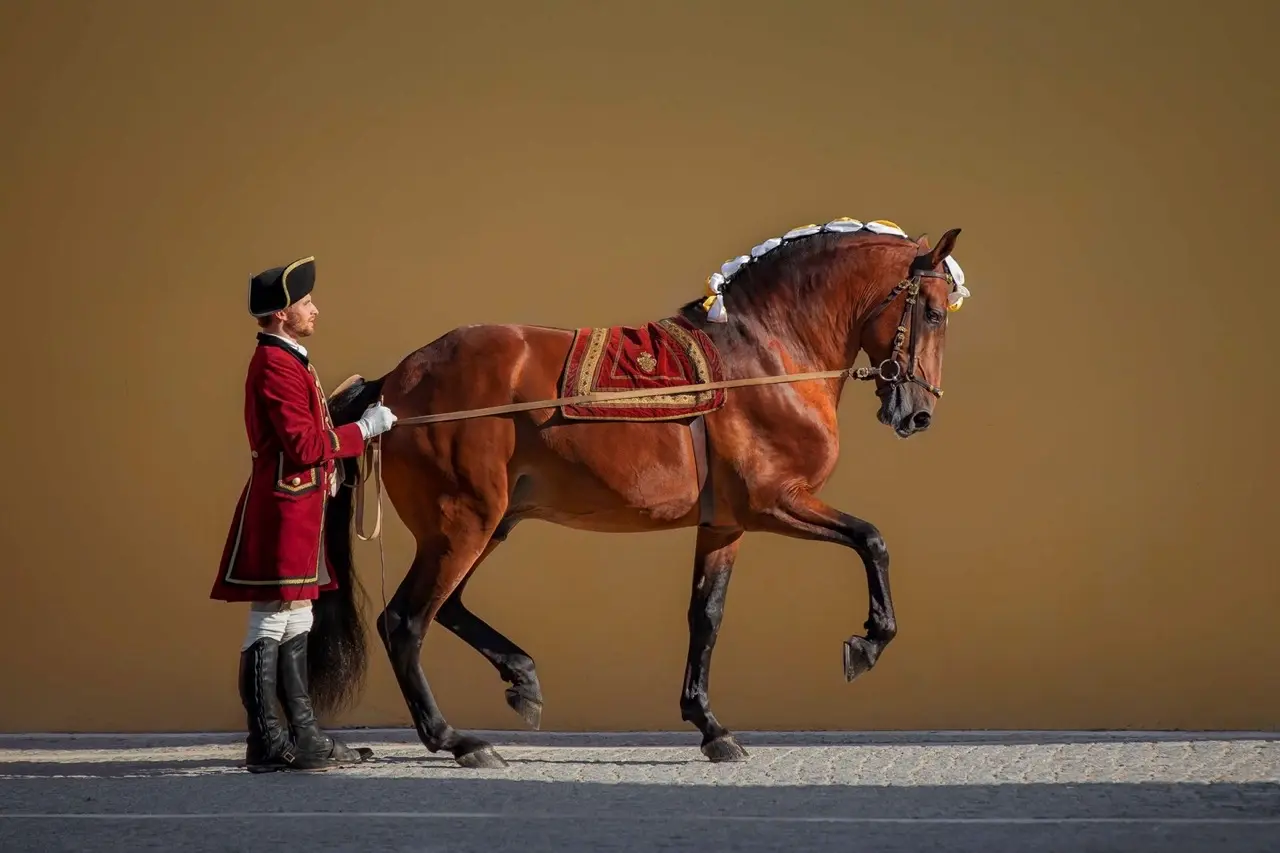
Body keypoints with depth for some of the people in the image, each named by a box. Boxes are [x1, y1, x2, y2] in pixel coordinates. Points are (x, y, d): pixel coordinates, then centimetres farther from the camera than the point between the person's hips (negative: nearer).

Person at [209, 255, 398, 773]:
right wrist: (364, 429, -13)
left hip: (299, 511, 11)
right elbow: (305, 447, -21)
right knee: (270, 624, -6)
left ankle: (303, 738, 17)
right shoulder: (276, 366, -16)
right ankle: (267, 744, -4)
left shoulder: (286, 361, 17)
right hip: (284, 511, -11)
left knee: (295, 624, 12)